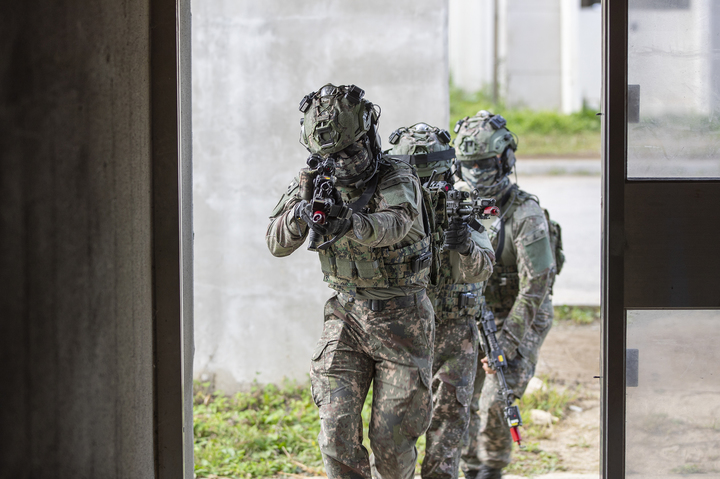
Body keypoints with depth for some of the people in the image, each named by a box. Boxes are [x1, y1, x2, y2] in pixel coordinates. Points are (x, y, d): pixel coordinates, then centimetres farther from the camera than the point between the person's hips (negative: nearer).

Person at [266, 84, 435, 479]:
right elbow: (277, 243, -7)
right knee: (337, 427, -9)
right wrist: (298, 214, -30)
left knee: (391, 438, 1)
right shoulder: (314, 182, -1)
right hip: (346, 314, 3)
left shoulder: (397, 178, -14)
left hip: (401, 318, -3)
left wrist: (350, 226, -56)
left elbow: (395, 222, -36)